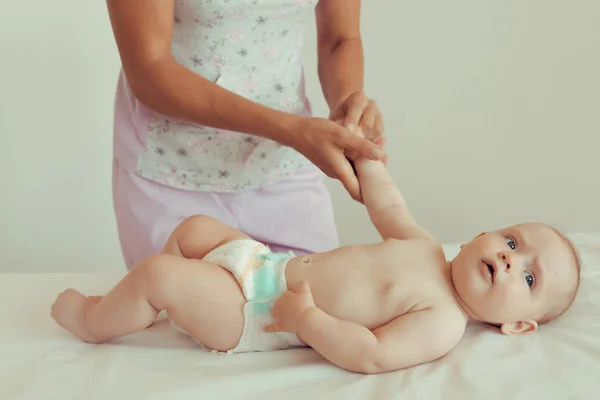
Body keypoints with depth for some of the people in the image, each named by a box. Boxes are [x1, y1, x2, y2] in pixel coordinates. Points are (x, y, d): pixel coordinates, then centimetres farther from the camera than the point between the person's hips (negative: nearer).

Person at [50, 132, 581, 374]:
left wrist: (303, 318, -30)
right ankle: (150, 304, 39)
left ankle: (94, 320, 13)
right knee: (194, 228, 17)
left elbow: (371, 356, -31)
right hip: (269, 264, 8)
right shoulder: (424, 247, 2)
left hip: (253, 316, -8)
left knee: (160, 275, -17)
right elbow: (389, 206, 19)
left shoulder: (442, 324, -22)